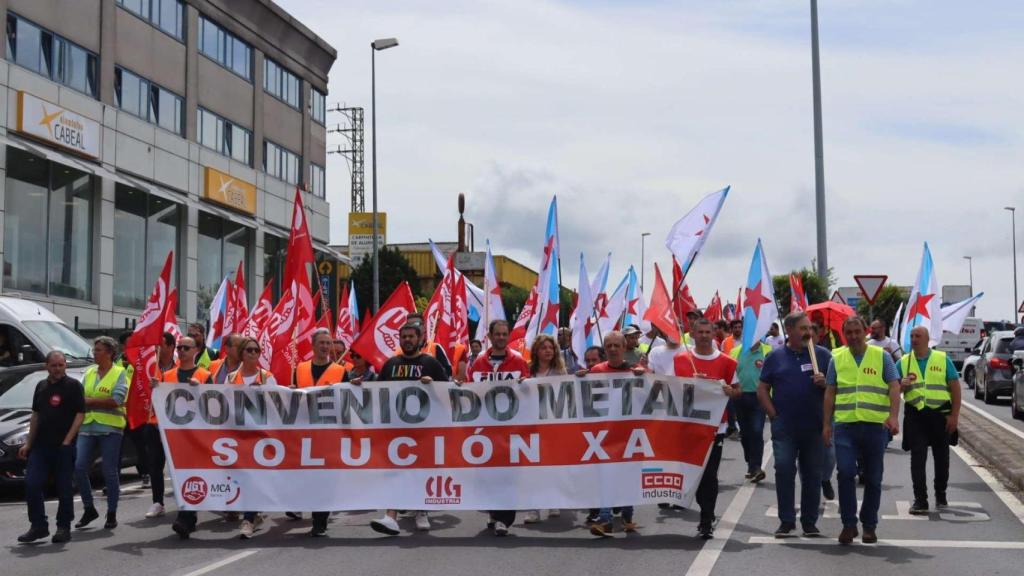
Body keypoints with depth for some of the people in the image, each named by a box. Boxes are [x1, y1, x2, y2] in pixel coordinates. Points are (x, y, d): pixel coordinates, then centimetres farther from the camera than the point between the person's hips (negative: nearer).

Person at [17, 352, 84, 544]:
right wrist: (28, 443, 14)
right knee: (32, 485, -3)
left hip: (64, 446, -5)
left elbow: (80, 414, -8)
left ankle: (63, 528, 10)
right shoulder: (41, 387, 15)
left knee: (64, 488, 0)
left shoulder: (73, 386, -3)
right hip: (40, 446, 5)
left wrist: (67, 440, -15)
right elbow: (35, 415, 19)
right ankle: (38, 526, 7)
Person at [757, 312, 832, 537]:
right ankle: (786, 521, 5)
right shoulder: (775, 357, 5)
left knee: (813, 474, 6)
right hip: (784, 428, -1)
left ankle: (809, 522, 14)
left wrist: (824, 382, -13)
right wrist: (773, 415, -3)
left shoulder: (822, 354, 6)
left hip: (814, 427, 1)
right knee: (784, 472, -3)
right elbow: (762, 390, 6)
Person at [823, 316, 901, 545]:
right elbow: (830, 393, 11)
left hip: (875, 425, -1)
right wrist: (827, 424, 6)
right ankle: (849, 524, -1)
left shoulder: (882, 356, 4)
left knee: (873, 478, 7)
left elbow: (894, 388, -3)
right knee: (845, 473, -11)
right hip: (845, 425, 1)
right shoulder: (837, 358, 10)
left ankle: (869, 526, 19)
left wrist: (893, 416, -17)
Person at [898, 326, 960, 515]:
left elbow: (955, 387, 1)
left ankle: (941, 496, 27)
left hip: (940, 414, 0)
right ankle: (920, 500, -2)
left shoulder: (943, 359, 3)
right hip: (915, 415, 0)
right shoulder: (903, 362, 7)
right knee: (917, 457, -6)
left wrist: (954, 415, -7)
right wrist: (901, 384, -15)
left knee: (941, 456, 10)